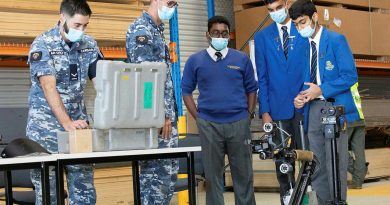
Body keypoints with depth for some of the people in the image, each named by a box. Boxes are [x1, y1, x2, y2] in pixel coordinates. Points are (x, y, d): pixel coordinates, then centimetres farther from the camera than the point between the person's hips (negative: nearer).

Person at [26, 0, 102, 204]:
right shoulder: (43, 44, -11)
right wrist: (67, 123, -33)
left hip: (78, 124, 5)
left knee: (85, 188, 4)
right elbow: (49, 87, -21)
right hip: (46, 126, -4)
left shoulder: (89, 44, 5)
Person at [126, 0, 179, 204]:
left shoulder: (157, 30, 18)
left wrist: (170, 113, 17)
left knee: (169, 172, 11)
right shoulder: (140, 30, -11)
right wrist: (161, 114, -18)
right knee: (155, 173, -6)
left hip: (166, 114, 9)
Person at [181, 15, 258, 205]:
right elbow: (186, 91, 7)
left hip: (239, 123, 0)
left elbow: (251, 89, 9)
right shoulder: (195, 61, 2)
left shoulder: (241, 59, 3)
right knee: (213, 172, 8)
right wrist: (198, 117, 1)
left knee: (243, 171, 7)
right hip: (208, 125, 0)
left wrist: (249, 115, 2)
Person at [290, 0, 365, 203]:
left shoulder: (336, 40, -5)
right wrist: (301, 97, -3)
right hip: (313, 109, 6)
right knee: (316, 164, 8)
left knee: (335, 163, -3)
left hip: (334, 108, -6)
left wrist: (321, 90, -17)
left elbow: (350, 76, -11)